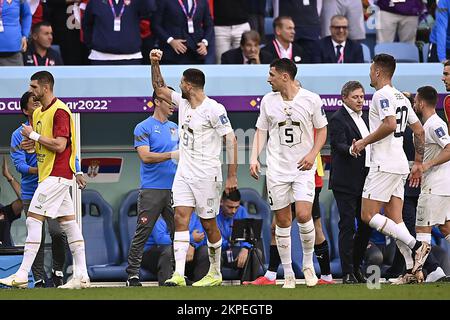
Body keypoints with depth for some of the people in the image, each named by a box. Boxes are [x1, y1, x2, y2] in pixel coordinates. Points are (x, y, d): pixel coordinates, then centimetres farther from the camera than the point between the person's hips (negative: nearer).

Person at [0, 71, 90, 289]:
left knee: (34, 220, -13)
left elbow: (59, 145, -22)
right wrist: (30, 144, 4)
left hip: (56, 175, -10)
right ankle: (81, 275, 7)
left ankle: (22, 275, -14)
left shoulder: (59, 111, -14)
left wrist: (34, 135, -14)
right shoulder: (38, 113, 16)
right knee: (68, 222, 7)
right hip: (49, 175, 10)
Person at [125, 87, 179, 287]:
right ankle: (132, 275, -2)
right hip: (151, 190, -6)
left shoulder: (175, 128, 18)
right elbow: (145, 156, -14)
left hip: (173, 188, 6)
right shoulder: (144, 128, -2)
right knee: (142, 234, -6)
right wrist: (172, 155, -20)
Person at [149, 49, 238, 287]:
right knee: (181, 218, -7)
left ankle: (215, 273, 20)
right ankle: (178, 274, -16)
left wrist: (232, 176, -16)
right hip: (184, 173, 6)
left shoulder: (213, 109, -13)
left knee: (208, 223, 4)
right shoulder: (182, 102, 9)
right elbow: (159, 89, 24)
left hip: (206, 175, -6)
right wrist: (155, 64, 9)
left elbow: (231, 140, -14)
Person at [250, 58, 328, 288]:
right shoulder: (268, 101, 3)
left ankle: (308, 264, 6)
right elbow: (261, 131, 11)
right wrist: (254, 158, -3)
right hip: (277, 168, 3)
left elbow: (322, 130, 5)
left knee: (303, 215, -17)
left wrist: (312, 154, -11)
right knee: (282, 220, 2)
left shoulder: (311, 99, -4)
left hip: (303, 168, -3)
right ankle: (288, 274, 11)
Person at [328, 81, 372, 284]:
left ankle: (357, 267, 22)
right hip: (346, 181, -8)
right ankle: (347, 273, -6)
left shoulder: (364, 118, 18)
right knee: (347, 226, -7)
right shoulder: (338, 119, -7)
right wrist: (351, 149, -40)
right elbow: (338, 145, -20)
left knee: (366, 225, 8)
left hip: (365, 181, 8)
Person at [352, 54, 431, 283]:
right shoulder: (401, 98, 18)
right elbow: (419, 131, 20)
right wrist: (418, 164, 25)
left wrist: (365, 142, -13)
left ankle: (415, 246, -18)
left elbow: (390, 124, -25)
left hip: (384, 165, -9)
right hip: (400, 164, 9)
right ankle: (413, 268, -6)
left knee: (368, 215, -7)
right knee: (394, 220, 6)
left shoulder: (382, 95, -10)